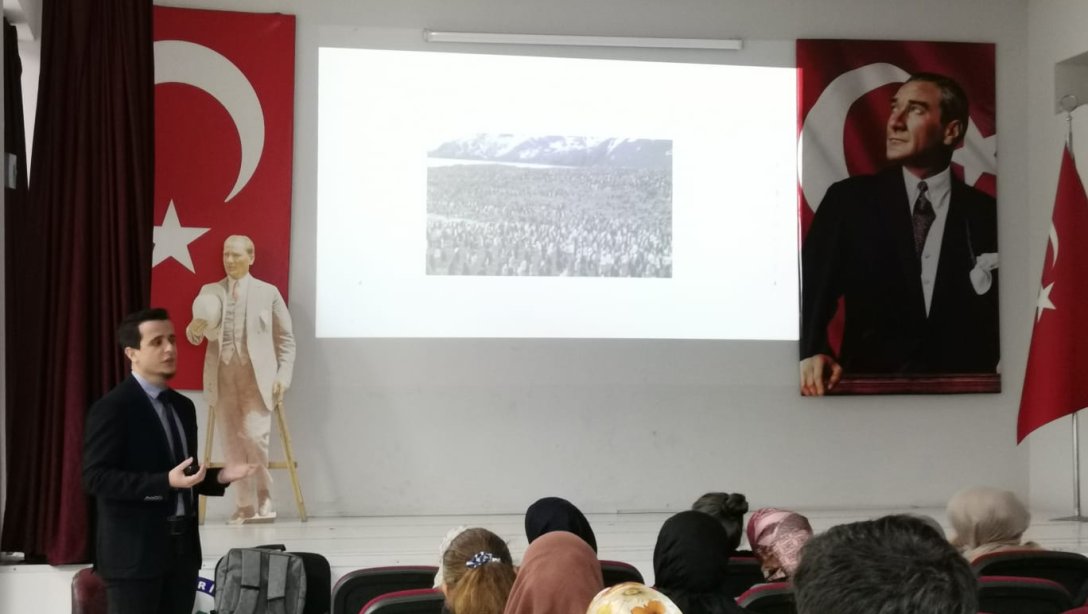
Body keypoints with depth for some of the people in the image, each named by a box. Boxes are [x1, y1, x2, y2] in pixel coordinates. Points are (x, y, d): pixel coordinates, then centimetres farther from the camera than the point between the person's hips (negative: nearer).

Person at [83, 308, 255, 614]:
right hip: (134, 551, -7)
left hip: (182, 548, 7)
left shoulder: (183, 406, 15)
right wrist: (166, 482, -25)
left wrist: (219, 476, 1)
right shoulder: (112, 407, -10)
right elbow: (96, 478, -17)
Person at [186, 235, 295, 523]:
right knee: (232, 442, 1)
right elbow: (195, 336, 11)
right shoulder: (209, 291, 12)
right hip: (223, 375, 3)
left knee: (254, 435, -14)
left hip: (256, 376, -3)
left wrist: (283, 376, -3)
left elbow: (285, 338, 8)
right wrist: (194, 328, -13)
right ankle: (245, 505, 8)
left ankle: (264, 496, 4)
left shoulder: (268, 292, 7)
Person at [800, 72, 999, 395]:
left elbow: (1001, 316, 9)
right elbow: (811, 291, -2)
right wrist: (812, 354, -20)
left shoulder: (986, 215, 6)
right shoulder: (848, 199, 5)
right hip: (866, 385, 0)